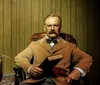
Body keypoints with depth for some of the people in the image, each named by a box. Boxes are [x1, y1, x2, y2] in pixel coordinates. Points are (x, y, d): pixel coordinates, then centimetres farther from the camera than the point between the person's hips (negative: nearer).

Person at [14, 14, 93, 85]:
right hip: (37, 79, 1)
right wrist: (29, 68, -6)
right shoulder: (35, 44, 23)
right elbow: (19, 58, 17)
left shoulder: (69, 47, 20)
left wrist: (78, 70, -6)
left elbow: (87, 58, 17)